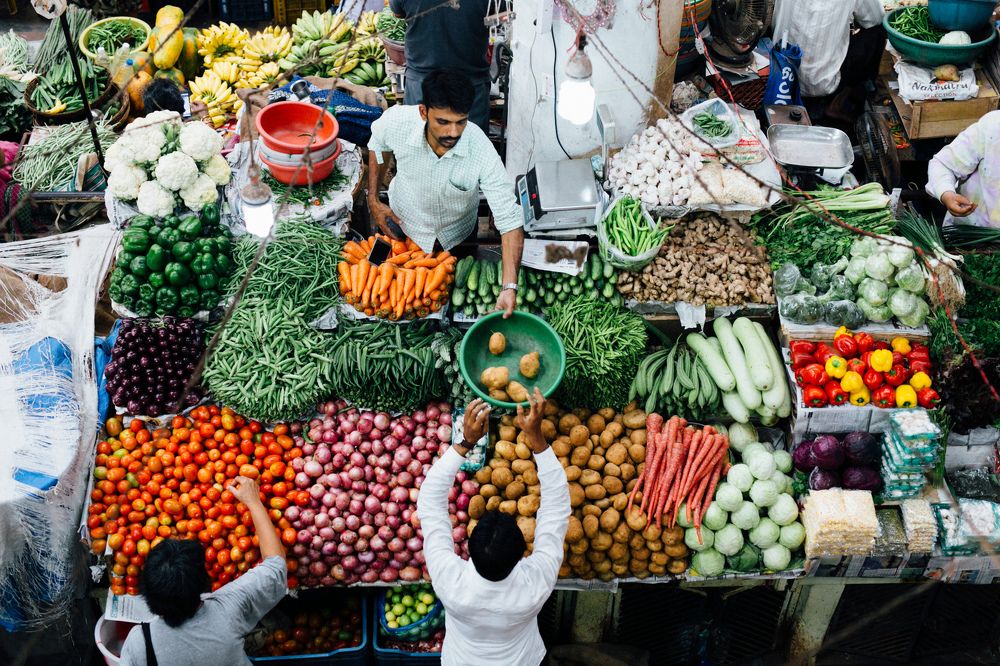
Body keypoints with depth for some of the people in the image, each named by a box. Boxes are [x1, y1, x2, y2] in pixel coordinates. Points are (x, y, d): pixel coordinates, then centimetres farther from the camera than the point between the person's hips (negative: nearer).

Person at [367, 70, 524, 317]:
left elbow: (510, 221, -37)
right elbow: (377, 144, -7)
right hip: (401, 222, 1)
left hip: (455, 235, -1)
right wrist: (373, 200, -9)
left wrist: (510, 287, -47)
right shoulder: (398, 121, -34)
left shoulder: (482, 153, -40)